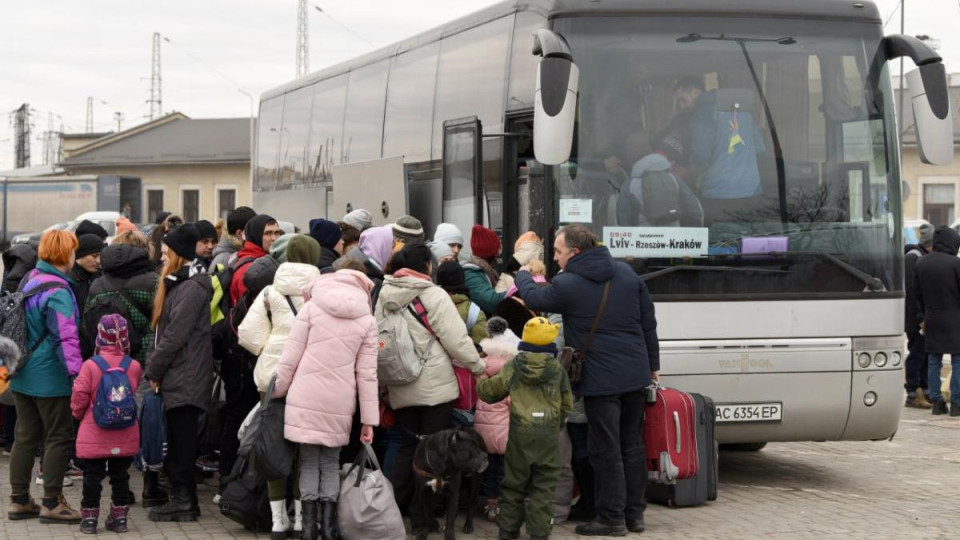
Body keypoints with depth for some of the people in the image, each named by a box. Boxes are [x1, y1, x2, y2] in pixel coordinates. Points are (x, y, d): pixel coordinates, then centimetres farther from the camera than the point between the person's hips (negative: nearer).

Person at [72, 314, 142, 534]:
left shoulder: (90, 366, -12)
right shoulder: (134, 367, -4)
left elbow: (79, 398, -9)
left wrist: (79, 413, 10)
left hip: (94, 435, -2)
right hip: (125, 439, 2)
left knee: (92, 476, 6)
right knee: (120, 475, 12)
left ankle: (89, 517, 7)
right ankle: (119, 517, 15)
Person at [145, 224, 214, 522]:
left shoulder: (192, 287, -14)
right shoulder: (177, 284, 18)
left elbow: (175, 336, -18)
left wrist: (153, 370, -10)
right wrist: (154, 369, 11)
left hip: (186, 378, -10)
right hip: (176, 377, 10)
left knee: (182, 441, -5)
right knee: (176, 440, 11)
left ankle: (184, 500, 0)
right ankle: (181, 498, 16)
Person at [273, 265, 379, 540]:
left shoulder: (311, 308, 2)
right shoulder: (367, 321, 5)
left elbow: (290, 359, 0)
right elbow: (367, 374, 3)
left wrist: (276, 392, 12)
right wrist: (369, 419, 6)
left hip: (305, 399, -1)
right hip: (339, 403, 1)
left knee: (309, 462, 8)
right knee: (331, 462, 14)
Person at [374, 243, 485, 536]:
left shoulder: (385, 295, 4)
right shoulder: (434, 295, -13)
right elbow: (456, 339, -13)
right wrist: (477, 365, 2)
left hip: (401, 388, 5)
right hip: (435, 386, -5)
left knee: (408, 446, 15)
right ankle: (421, 516, 6)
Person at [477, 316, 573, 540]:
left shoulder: (512, 367, 0)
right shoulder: (557, 370, 0)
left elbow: (490, 391, 8)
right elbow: (567, 404, 7)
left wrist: (480, 381, 30)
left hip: (520, 431, 1)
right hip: (549, 433, -1)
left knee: (514, 481, 13)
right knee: (544, 484, 4)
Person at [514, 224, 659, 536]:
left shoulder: (567, 285, -12)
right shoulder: (626, 274, 6)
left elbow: (533, 298, 6)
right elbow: (649, 323, 9)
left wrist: (522, 275, 27)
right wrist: (652, 365, 18)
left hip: (600, 379, -6)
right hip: (636, 375, 6)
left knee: (606, 452, 0)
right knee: (633, 445, 14)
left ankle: (612, 519, 4)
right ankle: (635, 513, 20)